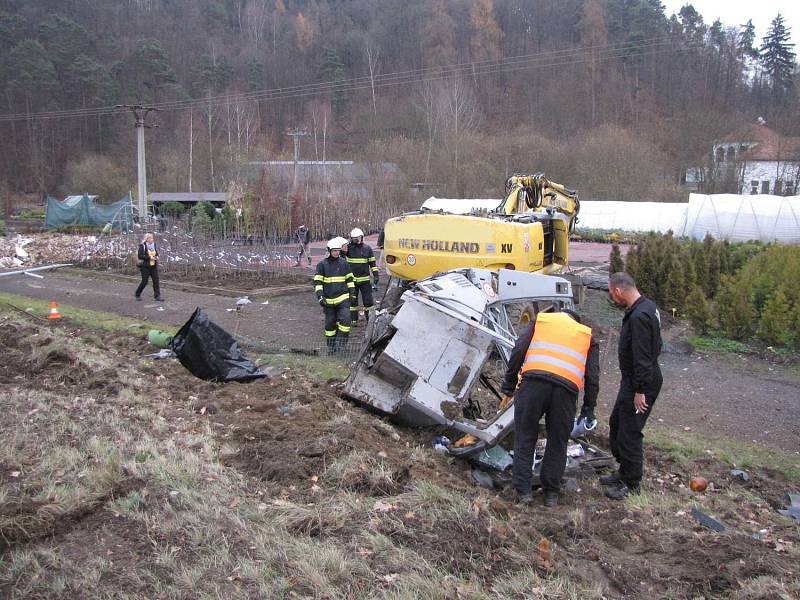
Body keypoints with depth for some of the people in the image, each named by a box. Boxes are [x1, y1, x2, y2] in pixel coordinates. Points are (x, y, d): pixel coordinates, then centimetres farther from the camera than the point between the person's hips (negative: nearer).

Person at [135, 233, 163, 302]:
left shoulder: (154, 245, 10)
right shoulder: (143, 246, -9)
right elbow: (140, 256, -17)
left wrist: (156, 257, 1)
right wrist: (150, 258, -21)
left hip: (154, 266, 6)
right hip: (145, 267, -6)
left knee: (156, 280, -3)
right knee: (144, 282, -1)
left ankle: (157, 296, 0)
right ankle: (138, 294, 20)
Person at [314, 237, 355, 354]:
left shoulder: (343, 263, 6)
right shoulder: (322, 264, -2)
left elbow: (349, 279, 15)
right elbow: (317, 282, -3)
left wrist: (352, 292, 9)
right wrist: (320, 296, -12)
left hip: (343, 298, 1)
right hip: (328, 299, -1)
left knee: (345, 319, -16)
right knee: (330, 323, 7)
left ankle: (341, 342, -7)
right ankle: (331, 346, 19)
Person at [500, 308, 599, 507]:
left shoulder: (541, 319, 25)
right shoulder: (587, 334, 28)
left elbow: (518, 351, 10)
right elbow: (592, 376, 18)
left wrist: (508, 386, 13)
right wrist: (589, 407, 23)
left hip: (534, 381, -1)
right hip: (567, 388, 1)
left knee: (525, 438, 11)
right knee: (558, 443, 16)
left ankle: (523, 489, 12)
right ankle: (551, 493, 22)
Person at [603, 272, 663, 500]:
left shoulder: (639, 317, -25)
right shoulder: (647, 306, 8)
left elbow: (642, 358, -26)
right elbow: (654, 346, 17)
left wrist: (640, 390, -22)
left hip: (640, 384, -11)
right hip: (632, 381, 11)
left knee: (629, 432, 0)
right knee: (616, 424, 20)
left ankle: (631, 483, 14)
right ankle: (624, 471, 34)